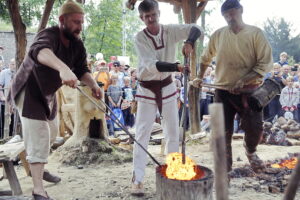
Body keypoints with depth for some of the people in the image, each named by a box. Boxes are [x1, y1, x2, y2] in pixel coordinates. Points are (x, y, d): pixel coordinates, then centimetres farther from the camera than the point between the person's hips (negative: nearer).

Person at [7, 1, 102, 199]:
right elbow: (39, 50, -54)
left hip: (48, 93, 9)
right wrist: (63, 68, -73)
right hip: (29, 91, -8)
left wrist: (94, 85, -28)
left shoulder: (77, 45, -7)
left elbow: (82, 70, -6)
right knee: (39, 137, -14)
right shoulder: (49, 35, -31)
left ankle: (38, 168, 45)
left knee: (51, 133, 22)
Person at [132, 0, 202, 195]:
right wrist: (177, 67, -37)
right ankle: (137, 180, -1)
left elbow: (196, 29, -10)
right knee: (142, 133, -5)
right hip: (147, 89, -3)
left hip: (167, 87, 3)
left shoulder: (171, 31, -6)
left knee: (173, 131, 10)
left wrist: (189, 42, -32)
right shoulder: (140, 38, -14)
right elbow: (151, 64, -24)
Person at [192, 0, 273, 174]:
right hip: (223, 91, 2)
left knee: (254, 128, -5)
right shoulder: (218, 35, 4)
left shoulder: (256, 33, -5)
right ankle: (225, 167, 20)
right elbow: (206, 58, 19)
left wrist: (242, 81, -20)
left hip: (249, 91, -2)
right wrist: (200, 77, 11)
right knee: (223, 132, 2)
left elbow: (266, 64, -11)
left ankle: (251, 152, 31)